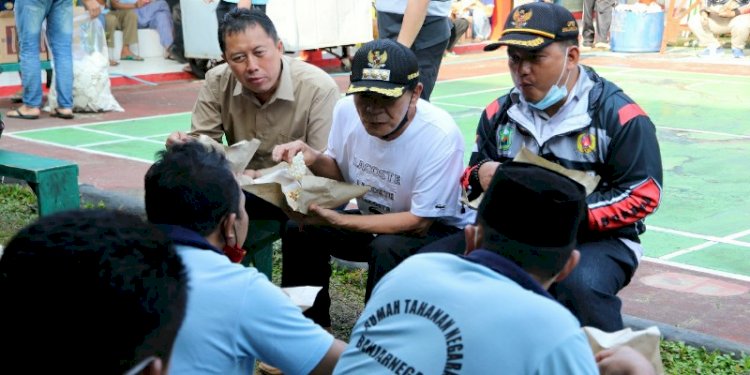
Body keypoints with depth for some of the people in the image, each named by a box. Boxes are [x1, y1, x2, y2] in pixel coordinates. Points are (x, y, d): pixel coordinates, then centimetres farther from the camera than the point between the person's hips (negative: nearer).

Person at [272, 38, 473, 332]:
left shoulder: (440, 135, -29)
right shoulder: (347, 110, -12)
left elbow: (419, 222, -25)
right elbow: (342, 172, 7)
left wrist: (336, 220, -31)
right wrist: (313, 159, -18)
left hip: (436, 229, -6)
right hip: (374, 220, 6)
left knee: (387, 249, -35)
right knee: (298, 229, -10)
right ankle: (309, 323, 9)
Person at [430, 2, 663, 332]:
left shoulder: (618, 115, -9)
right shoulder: (499, 112, 7)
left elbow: (643, 195, -11)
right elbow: (475, 174, 16)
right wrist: (480, 176, -11)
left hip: (597, 238, -5)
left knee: (580, 285, -38)